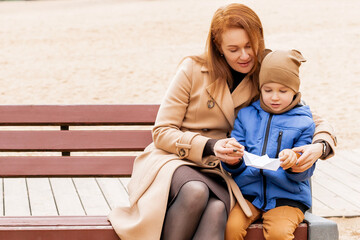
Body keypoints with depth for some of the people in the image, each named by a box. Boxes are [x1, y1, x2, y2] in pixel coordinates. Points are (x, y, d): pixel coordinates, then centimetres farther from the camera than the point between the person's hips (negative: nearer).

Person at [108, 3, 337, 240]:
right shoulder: (193, 70, -2)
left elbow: (317, 123, 8)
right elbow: (162, 132, -1)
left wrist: (319, 147, -17)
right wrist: (209, 146, -18)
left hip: (218, 174, 2)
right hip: (173, 160, -2)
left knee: (217, 208, -35)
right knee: (196, 191, -38)